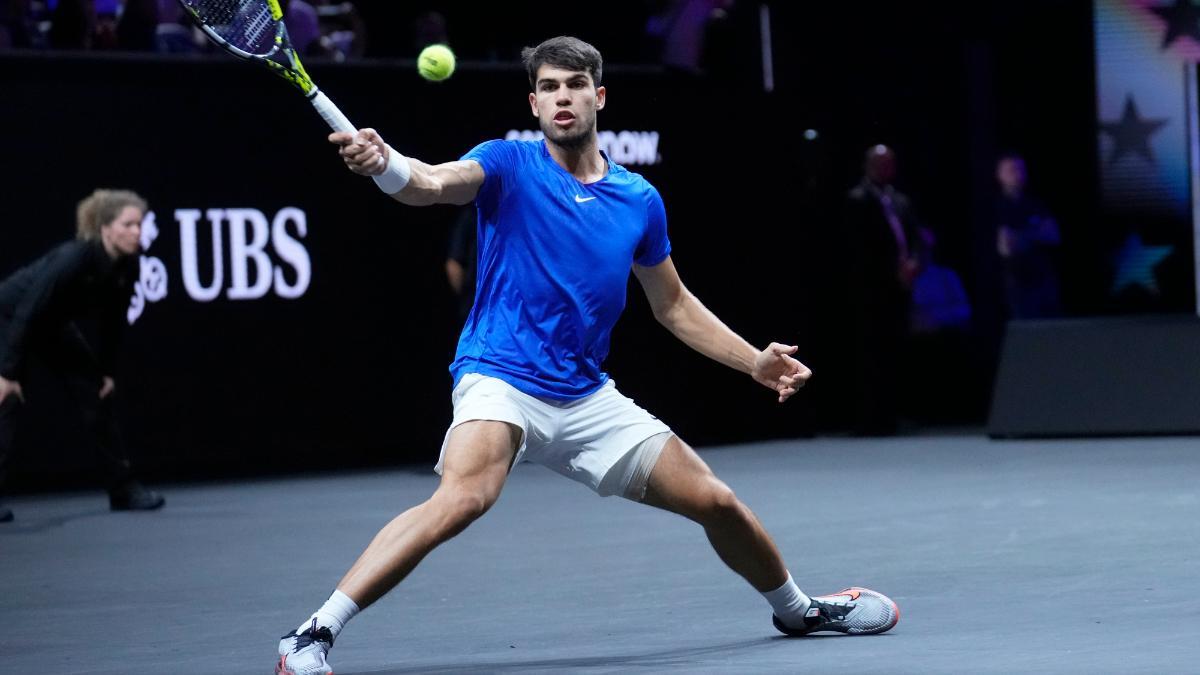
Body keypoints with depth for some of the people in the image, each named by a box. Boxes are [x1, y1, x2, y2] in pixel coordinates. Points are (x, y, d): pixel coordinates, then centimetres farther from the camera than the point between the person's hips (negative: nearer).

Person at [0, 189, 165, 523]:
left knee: (97, 392, 1)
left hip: (53, 323, 7)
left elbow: (112, 320, -1)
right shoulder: (74, 258, -37)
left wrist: (107, 371, 1)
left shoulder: (126, 266, -17)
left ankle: (123, 489, 7)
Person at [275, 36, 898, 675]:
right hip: (500, 379, -5)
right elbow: (435, 183, -28)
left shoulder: (639, 200, 7)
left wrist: (755, 362, 12)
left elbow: (673, 305, 20)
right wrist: (382, 162, -50)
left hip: (588, 398, 5)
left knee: (717, 503, 7)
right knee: (464, 496, -35)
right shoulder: (509, 165, -6)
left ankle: (796, 609, 38)